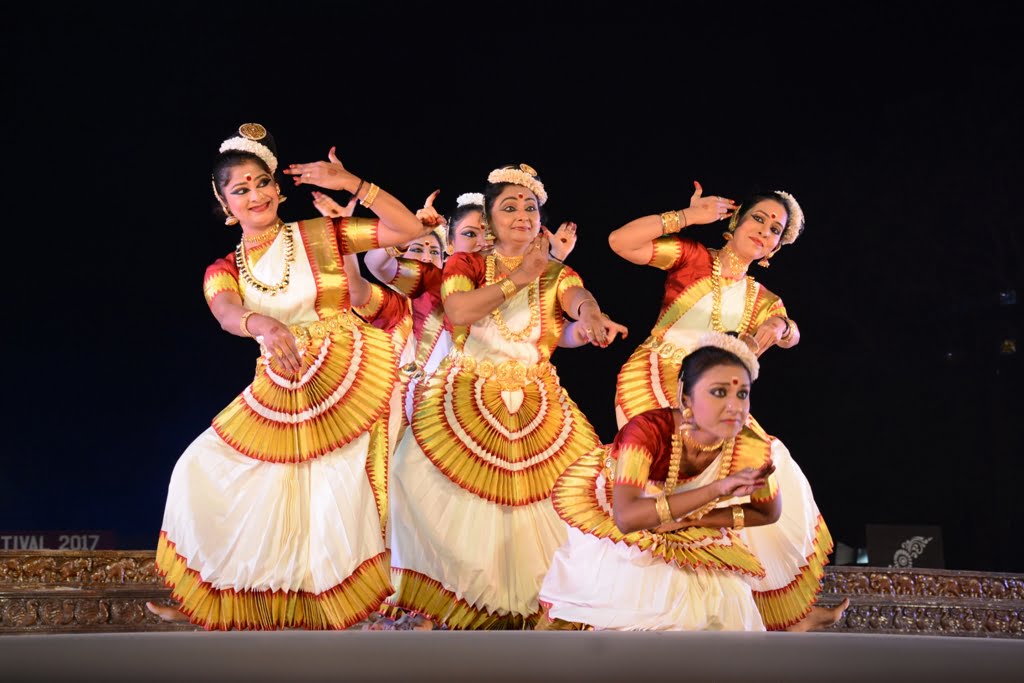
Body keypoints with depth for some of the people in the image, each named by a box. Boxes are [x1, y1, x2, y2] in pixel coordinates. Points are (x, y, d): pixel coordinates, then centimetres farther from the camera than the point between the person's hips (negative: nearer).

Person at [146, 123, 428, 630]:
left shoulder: (319, 236, 1)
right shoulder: (223, 270, 6)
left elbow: (409, 229, -4)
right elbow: (227, 313, -19)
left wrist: (354, 186, -15)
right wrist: (264, 326, -42)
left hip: (349, 385, -4)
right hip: (278, 395, 4)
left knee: (339, 503, -7)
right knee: (203, 472, 6)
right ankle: (208, 596, 25)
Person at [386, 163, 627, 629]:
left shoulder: (556, 273, 10)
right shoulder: (465, 265, 8)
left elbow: (578, 298, -16)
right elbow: (457, 312, -15)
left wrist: (590, 315, -40)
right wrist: (517, 279, -13)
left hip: (535, 405, 2)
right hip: (467, 400, -2)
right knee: (458, 500, -17)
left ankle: (525, 606, 4)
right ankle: (460, 606, -5)